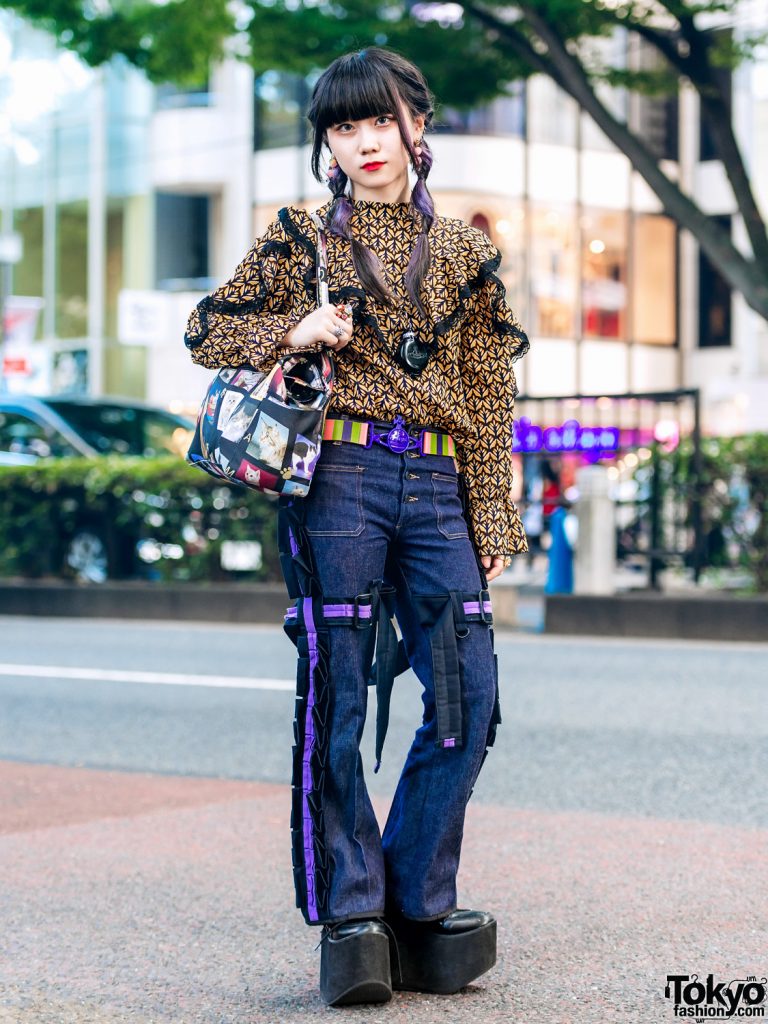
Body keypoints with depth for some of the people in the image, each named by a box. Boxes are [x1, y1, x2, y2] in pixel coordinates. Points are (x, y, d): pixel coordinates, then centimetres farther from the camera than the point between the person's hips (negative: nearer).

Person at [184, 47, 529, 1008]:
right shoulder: (301, 237, 8)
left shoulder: (463, 251, 15)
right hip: (340, 477, -3)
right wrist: (292, 331, -8)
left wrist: (491, 515, 8)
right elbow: (208, 330, 11)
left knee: (471, 696, -4)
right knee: (337, 699, -3)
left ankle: (415, 905, 8)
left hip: (435, 486, 3)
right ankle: (350, 913, 5)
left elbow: (487, 394, 14)